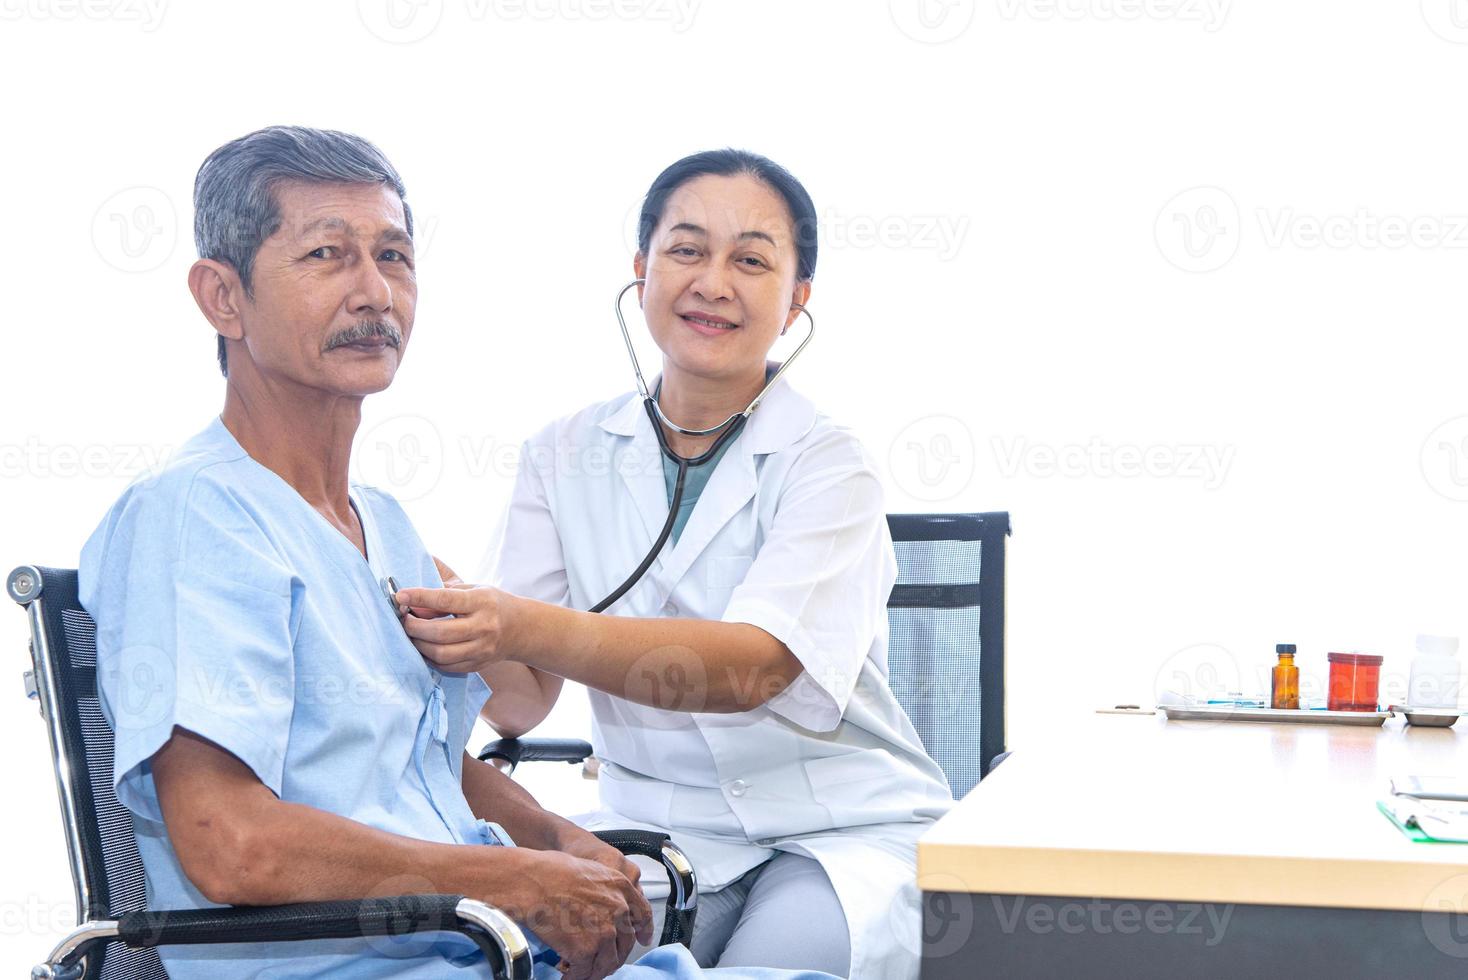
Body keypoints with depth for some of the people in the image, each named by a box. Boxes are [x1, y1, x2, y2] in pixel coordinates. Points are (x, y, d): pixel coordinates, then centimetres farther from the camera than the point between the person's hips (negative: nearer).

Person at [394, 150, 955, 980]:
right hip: (657, 826, 2)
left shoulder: (828, 464, -7)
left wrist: (527, 629, -38)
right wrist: (458, 621, -26)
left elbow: (750, 667, -24)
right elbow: (522, 702, -3)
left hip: (845, 828, -2)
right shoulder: (567, 458, 5)